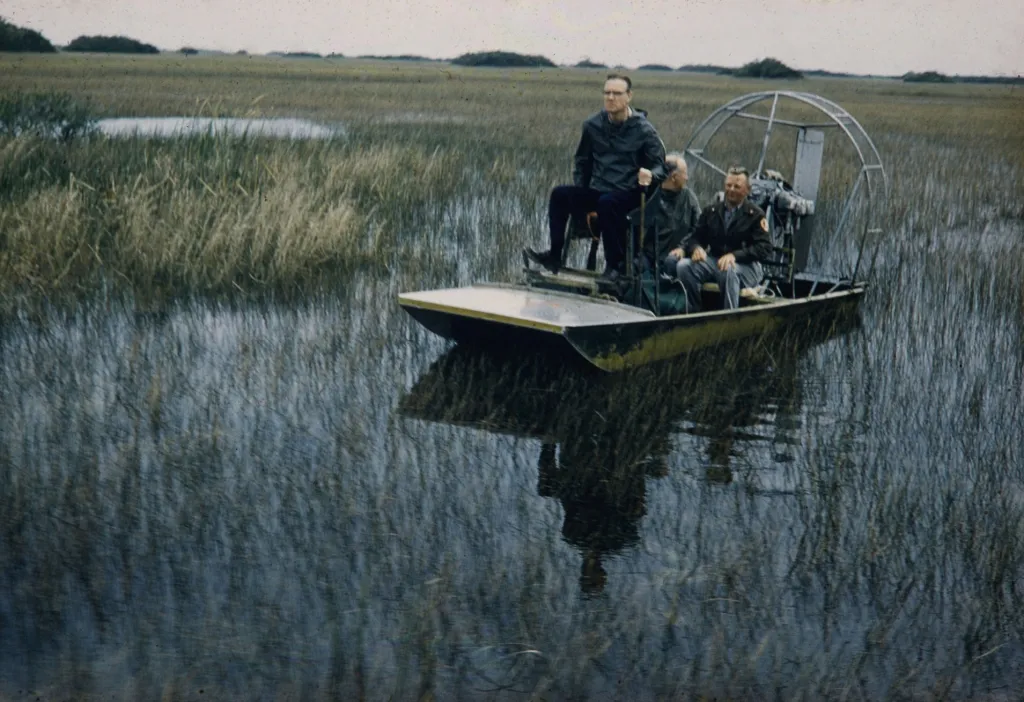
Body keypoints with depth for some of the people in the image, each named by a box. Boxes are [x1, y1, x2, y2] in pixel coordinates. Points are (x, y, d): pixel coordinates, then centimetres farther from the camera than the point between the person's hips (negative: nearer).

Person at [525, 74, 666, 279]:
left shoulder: (643, 130, -4)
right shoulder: (593, 125, 8)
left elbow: (661, 167, -3)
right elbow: (582, 161, 22)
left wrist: (650, 175, -27)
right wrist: (581, 195, 11)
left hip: (628, 195, -5)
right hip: (597, 191, 5)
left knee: (607, 202, -37)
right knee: (560, 194, -19)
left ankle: (615, 264, -25)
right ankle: (554, 255, -17)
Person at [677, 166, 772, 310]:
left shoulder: (756, 214, 0)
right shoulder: (711, 210, 13)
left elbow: (764, 247, -11)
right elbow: (696, 238, 13)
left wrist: (734, 255, -26)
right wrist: (697, 248, -15)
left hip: (745, 266, -4)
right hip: (713, 261, 4)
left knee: (728, 270, -39)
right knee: (683, 265, -23)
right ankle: (693, 314, -15)